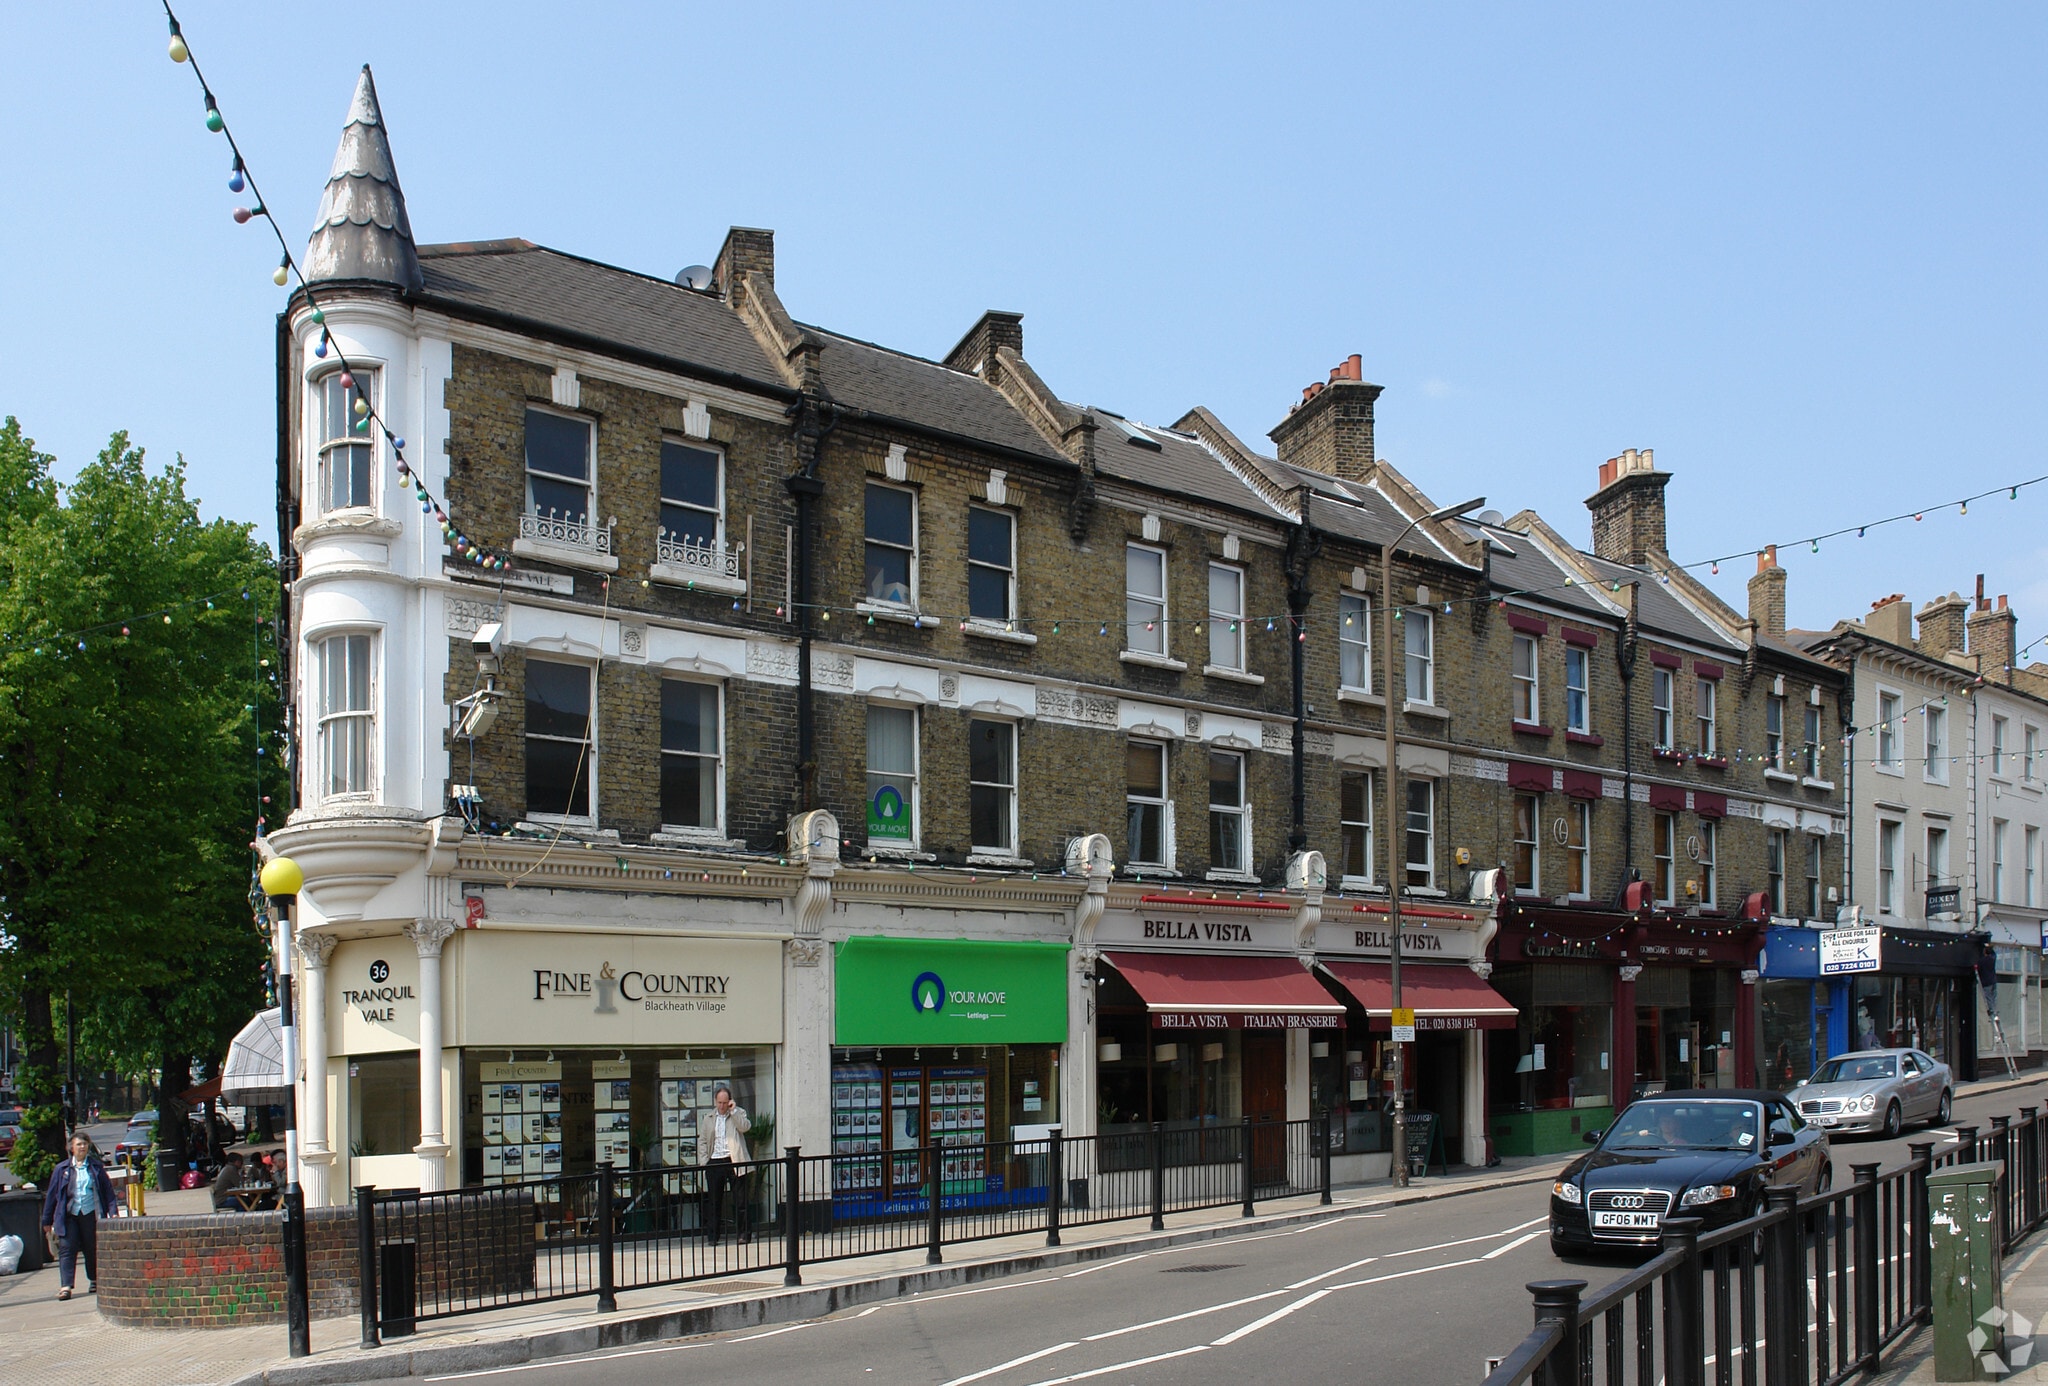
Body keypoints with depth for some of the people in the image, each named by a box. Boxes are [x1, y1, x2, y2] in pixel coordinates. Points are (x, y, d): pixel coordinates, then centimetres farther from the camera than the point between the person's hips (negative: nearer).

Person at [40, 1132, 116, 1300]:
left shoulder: (96, 1167, 6)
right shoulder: (62, 1169, 5)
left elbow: (108, 1190, 6)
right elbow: (52, 1194, 8)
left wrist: (112, 1212, -2)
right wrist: (47, 1220, 8)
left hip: (91, 1214, 0)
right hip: (69, 1215, 0)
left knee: (93, 1249, 8)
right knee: (66, 1249, -10)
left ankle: (94, 1280, 24)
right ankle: (65, 1286, -14)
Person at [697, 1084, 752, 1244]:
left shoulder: (738, 1113, 7)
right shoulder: (708, 1117, 14)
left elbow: (745, 1127, -12)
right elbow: (702, 1140, 14)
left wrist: (733, 1111, -12)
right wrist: (705, 1160, 4)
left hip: (734, 1161, -2)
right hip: (714, 1162, 2)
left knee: (740, 1199, -2)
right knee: (714, 1201, 5)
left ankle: (745, 1233, 3)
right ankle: (712, 1235, 12)